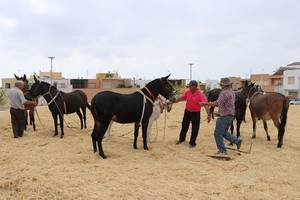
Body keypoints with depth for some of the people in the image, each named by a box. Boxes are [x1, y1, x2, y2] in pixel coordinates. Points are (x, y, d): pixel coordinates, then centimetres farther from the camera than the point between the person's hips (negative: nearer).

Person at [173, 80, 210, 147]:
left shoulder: (200, 94, -21)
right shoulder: (187, 92, -6)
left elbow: (205, 104, -28)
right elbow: (182, 98, 12)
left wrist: (208, 114, -36)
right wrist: (175, 101, 13)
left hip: (196, 113, -4)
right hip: (187, 111, 4)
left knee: (195, 129, 3)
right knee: (184, 126, 16)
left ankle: (192, 142, 21)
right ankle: (181, 139, 37)